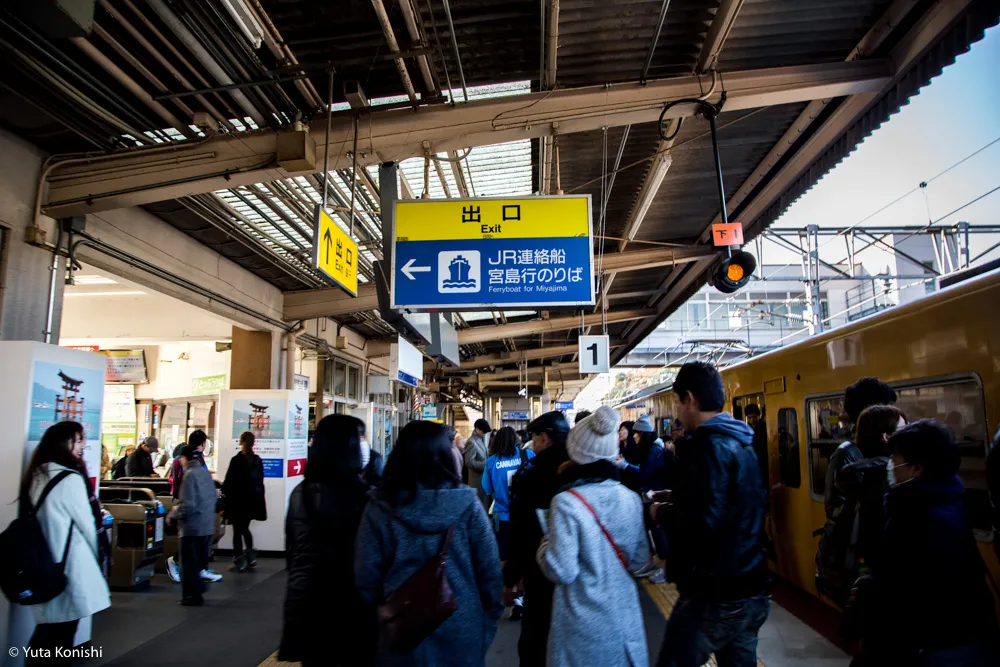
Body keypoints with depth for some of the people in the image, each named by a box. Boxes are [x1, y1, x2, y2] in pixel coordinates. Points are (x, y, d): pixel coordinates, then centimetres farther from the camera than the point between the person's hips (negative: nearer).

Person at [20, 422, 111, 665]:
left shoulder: (36, 476, 6)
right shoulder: (70, 479, -17)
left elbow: (45, 521, 13)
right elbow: (87, 524, -9)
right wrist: (96, 556, 7)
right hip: (68, 564, -8)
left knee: (46, 631, 17)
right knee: (61, 635, 5)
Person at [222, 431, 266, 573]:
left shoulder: (236, 460, -13)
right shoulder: (258, 460, 4)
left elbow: (229, 481, -9)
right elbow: (260, 481, 8)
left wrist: (224, 492, 10)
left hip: (238, 500, -5)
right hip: (252, 500, 5)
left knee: (237, 531, 3)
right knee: (245, 528, 19)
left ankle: (239, 562, 4)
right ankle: (250, 557, 15)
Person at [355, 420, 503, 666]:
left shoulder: (379, 509, -11)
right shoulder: (467, 504, -12)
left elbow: (366, 577, -7)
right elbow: (490, 571, -8)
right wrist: (487, 628, 6)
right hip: (461, 634, 0)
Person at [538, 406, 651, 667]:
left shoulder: (566, 502, -20)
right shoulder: (630, 498, -3)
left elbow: (562, 572, -20)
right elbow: (639, 559, 6)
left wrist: (544, 547, -2)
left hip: (584, 623, -4)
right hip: (623, 615, 5)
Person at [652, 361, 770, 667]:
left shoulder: (710, 446, -19)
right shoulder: (742, 444, 10)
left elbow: (702, 524, -26)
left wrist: (662, 513, -10)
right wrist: (677, 502, 12)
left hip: (714, 596, -9)